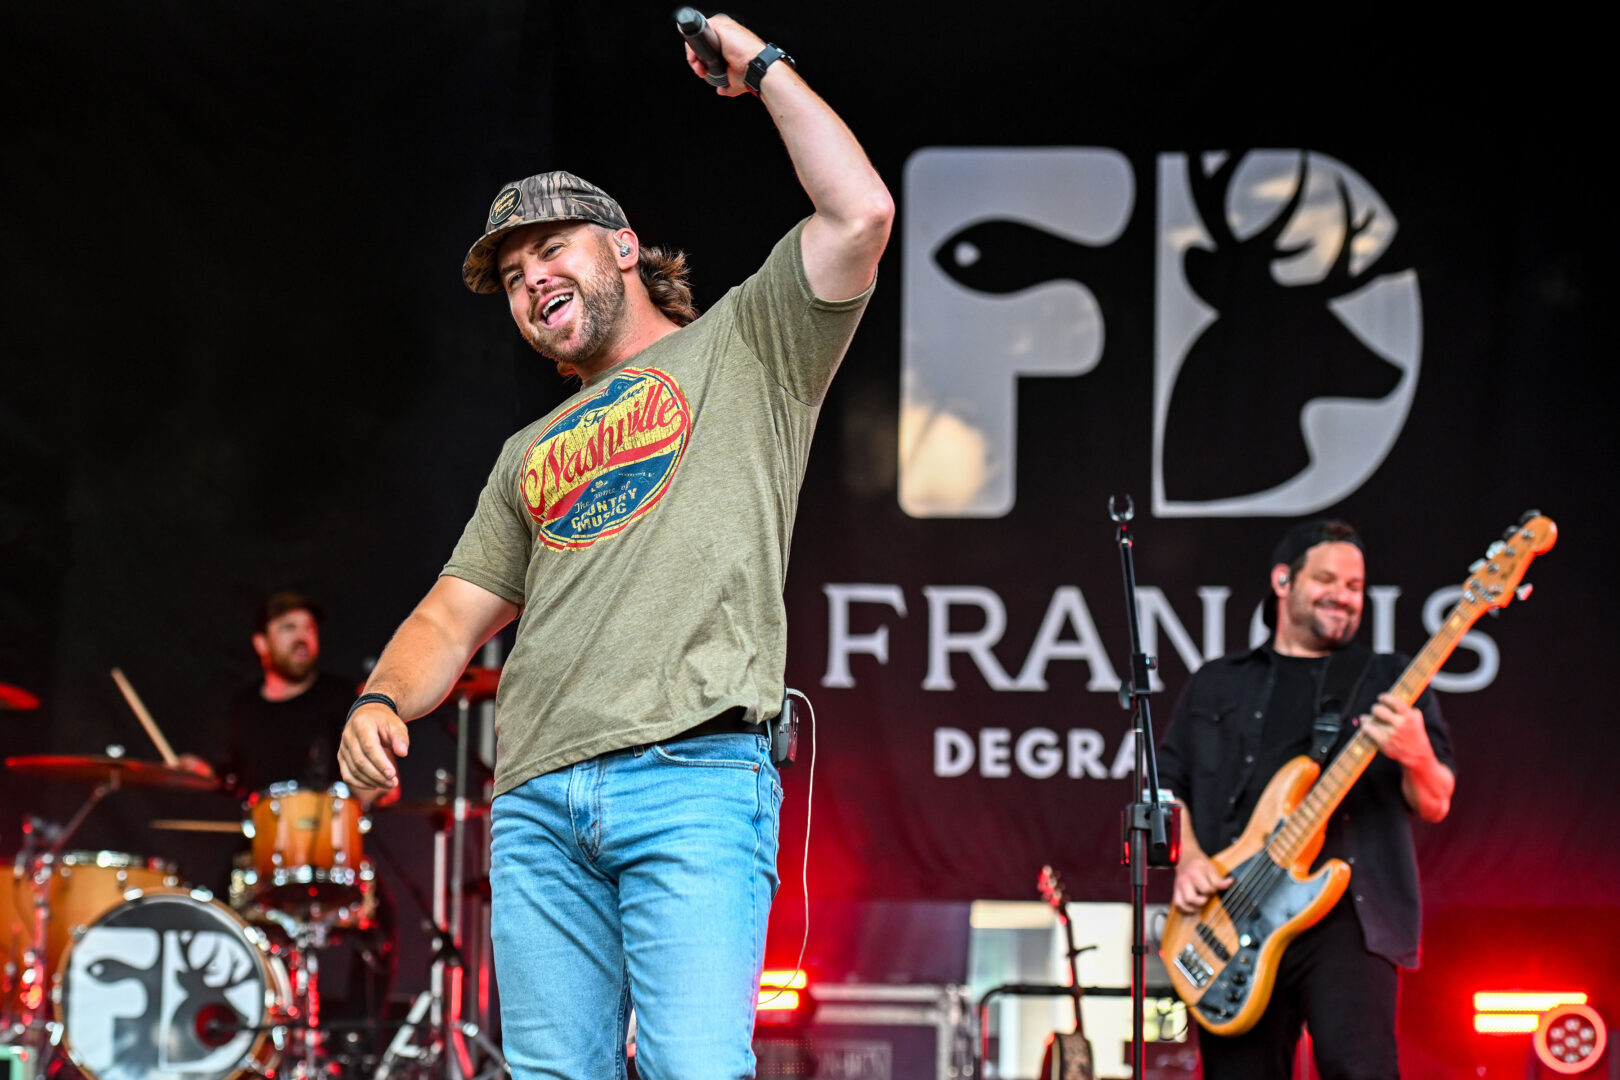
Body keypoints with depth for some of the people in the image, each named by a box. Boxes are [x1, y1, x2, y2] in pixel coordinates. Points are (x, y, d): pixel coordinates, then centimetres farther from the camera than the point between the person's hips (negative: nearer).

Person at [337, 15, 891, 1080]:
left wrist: (761, 68, 8)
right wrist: (382, 700, 3)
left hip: (695, 780, -6)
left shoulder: (740, 350, 13)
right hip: (538, 803, 6)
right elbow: (457, 614, 24)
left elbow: (861, 214, -2)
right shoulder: (532, 454, 29)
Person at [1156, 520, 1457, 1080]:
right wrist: (1187, 859, -1)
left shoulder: (1388, 681, 15)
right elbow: (1169, 783, 19)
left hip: (1347, 915, -3)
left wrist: (1417, 760, -17)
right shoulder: (1217, 684, 22)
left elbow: (1434, 805, 7)